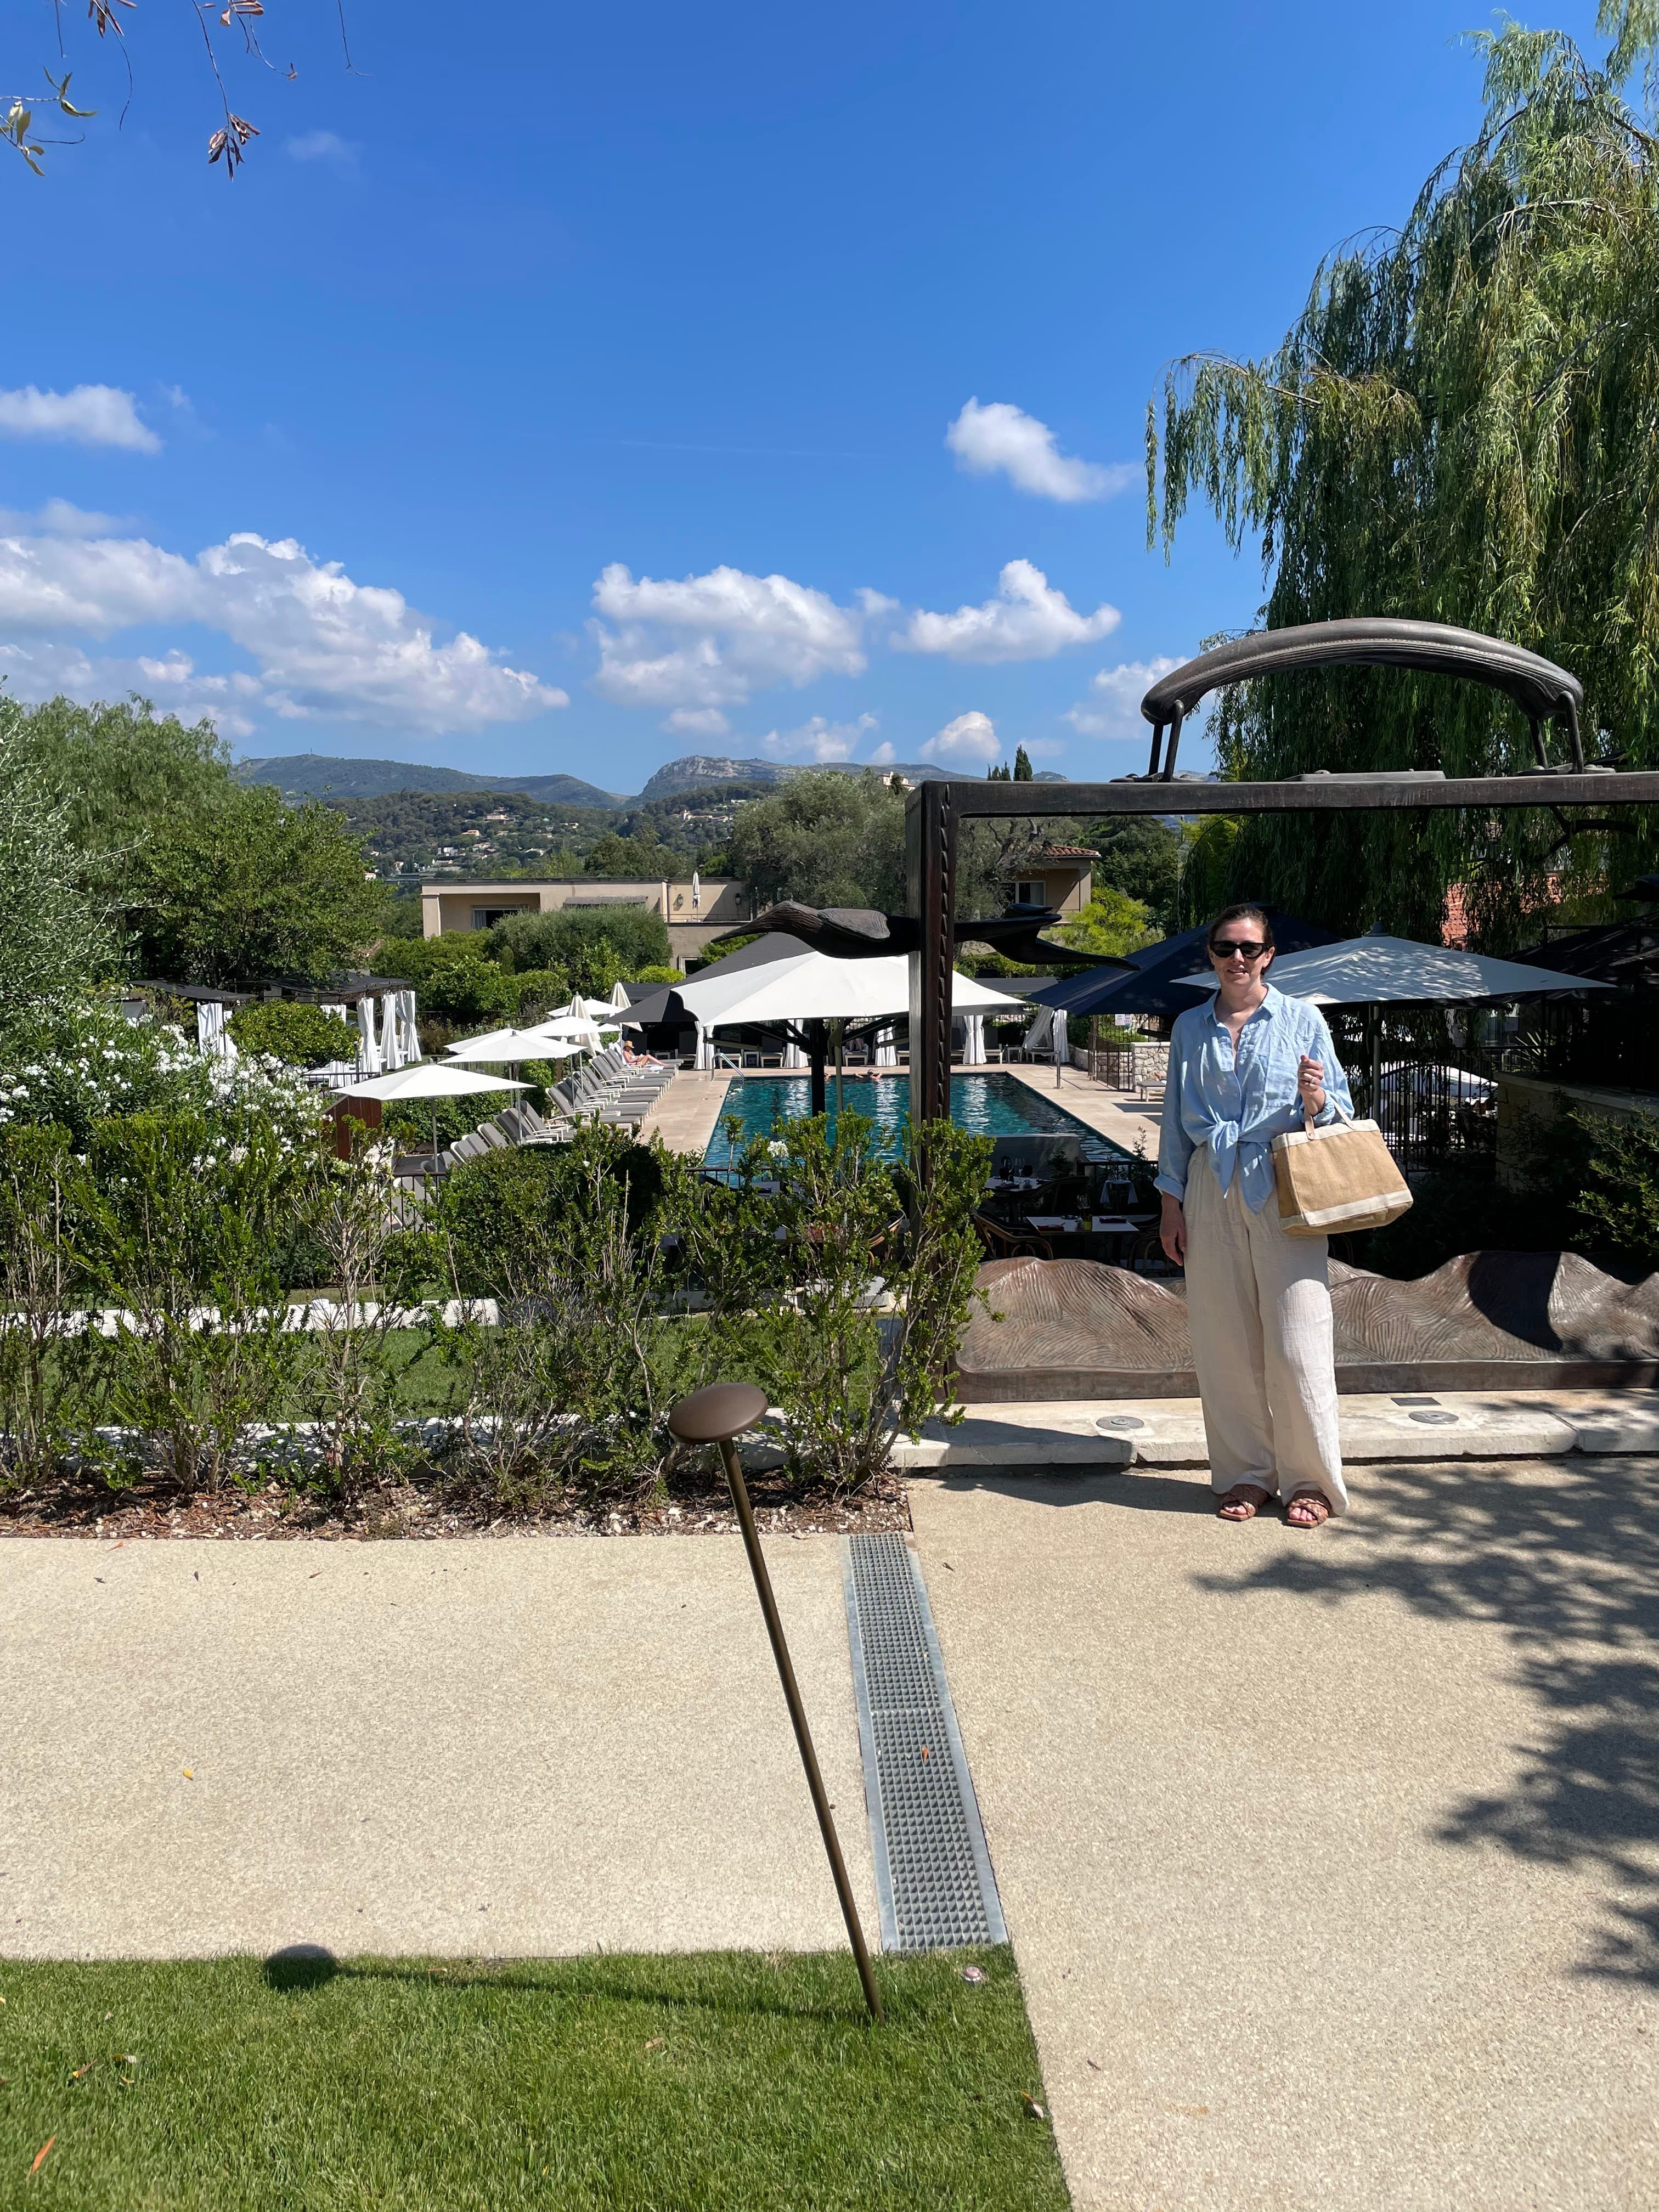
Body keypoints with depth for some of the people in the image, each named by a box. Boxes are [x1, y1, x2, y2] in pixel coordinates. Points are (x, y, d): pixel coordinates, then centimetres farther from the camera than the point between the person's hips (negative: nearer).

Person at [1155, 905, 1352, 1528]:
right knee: (1224, 1341, 5)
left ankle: (1310, 1481, 12)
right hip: (1211, 1190, 3)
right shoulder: (1190, 1027, 10)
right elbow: (1176, 1119, 13)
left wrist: (1315, 1100, -17)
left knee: (1296, 1341, -3)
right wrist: (1171, 1202, 8)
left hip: (1282, 1188, -2)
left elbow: (1341, 1111, 6)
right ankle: (1245, 1475, 19)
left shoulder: (1302, 1020, 3)